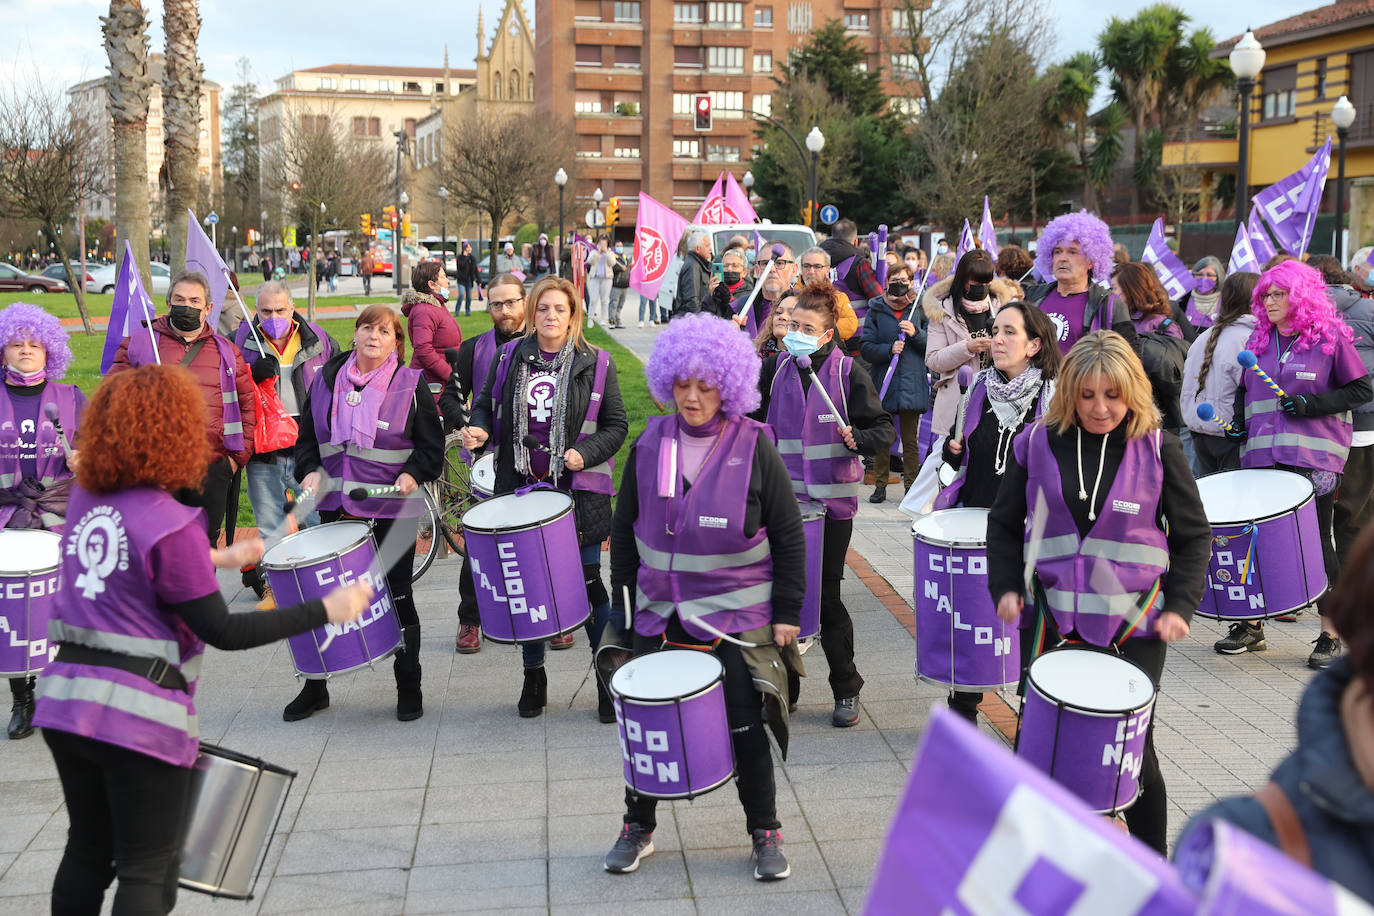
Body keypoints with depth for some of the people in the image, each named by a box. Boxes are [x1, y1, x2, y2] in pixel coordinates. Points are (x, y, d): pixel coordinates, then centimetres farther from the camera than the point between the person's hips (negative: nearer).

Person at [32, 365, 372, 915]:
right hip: (139, 715, -7)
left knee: (88, 852, 20)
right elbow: (223, 632, -15)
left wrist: (214, 559, 30)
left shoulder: (85, 499, 6)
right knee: (147, 870, 3)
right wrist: (326, 611, -13)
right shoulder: (170, 524, -16)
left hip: (65, 701, 7)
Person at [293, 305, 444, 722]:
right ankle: (315, 687, 22)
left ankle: (409, 688, 19)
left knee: (397, 597, 4)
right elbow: (307, 436, 14)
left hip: (393, 510, -3)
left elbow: (432, 444, 1)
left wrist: (414, 474, -16)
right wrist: (309, 471, -2)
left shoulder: (411, 384, -3)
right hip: (336, 505, 4)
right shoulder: (326, 379, 7)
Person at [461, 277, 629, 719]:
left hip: (577, 489, -3)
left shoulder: (595, 364, -1)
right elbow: (486, 405, 15)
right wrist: (479, 429, -8)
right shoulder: (509, 358, 7)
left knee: (588, 582, 0)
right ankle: (534, 677, 25)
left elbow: (616, 425, 1)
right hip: (521, 487, 3)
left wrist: (585, 453, -15)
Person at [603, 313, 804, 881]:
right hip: (660, 615, 3)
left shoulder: (753, 447, -7)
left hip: (736, 617, -3)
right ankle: (638, 828, 29)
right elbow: (623, 529, 10)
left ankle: (765, 833, 22)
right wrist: (623, 601, 8)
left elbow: (788, 536, -2)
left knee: (745, 728, 2)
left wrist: (787, 614, -4)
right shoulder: (650, 445, 1)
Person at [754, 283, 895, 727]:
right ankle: (784, 686, 20)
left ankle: (846, 690, 16)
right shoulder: (775, 370, 6)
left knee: (825, 595, -1)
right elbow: (752, 419, 18)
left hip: (832, 499, -3)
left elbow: (884, 430, -6)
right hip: (782, 497, 3)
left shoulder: (849, 372, -5)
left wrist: (857, 439, -25)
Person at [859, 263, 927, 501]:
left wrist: (915, 333, -15)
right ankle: (880, 485, 16)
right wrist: (889, 349, -17)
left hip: (912, 383, 0)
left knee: (910, 439, 3)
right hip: (882, 382, 0)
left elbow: (933, 345, 2)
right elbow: (865, 348, -1)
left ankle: (911, 486, 10)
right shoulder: (876, 310, 5)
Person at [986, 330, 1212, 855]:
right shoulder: (1037, 443, 1)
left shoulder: (1158, 448, -2)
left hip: (1133, 626, -2)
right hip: (1052, 621, 2)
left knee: (1133, 751, 3)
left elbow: (1194, 536, 4)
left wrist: (1180, 606, -7)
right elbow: (1005, 525, 10)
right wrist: (1006, 587, -4)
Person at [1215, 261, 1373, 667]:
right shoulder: (1259, 340, 13)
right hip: (1263, 456, 5)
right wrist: (1243, 425, 9)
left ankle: (1330, 635, 8)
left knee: (1317, 540, -1)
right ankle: (1251, 625, 18)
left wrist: (1311, 404, -13)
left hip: (1314, 457, -5)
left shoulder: (1330, 338, -2)